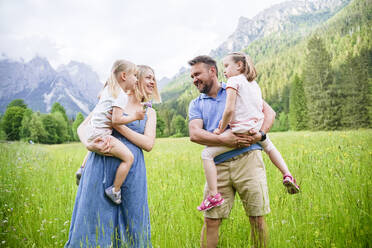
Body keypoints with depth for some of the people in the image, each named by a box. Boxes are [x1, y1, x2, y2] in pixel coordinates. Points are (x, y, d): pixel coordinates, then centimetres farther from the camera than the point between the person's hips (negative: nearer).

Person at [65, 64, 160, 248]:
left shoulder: (149, 112, 15)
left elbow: (148, 144, 0)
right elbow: (82, 127, 5)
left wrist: (119, 126, -10)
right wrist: (89, 145, -17)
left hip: (131, 171, 2)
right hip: (101, 166, -2)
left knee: (130, 224, 6)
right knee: (95, 220, 2)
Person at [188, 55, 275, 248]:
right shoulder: (196, 104, 16)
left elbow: (269, 112, 9)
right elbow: (194, 134, -2)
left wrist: (260, 134, -10)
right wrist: (222, 140, -17)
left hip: (248, 159, -1)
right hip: (218, 165, 1)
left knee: (257, 217, 3)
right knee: (211, 221, 0)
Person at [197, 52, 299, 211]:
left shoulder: (233, 81, -5)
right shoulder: (254, 84, 19)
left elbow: (229, 109, -16)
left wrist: (221, 129, -5)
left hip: (240, 131, -8)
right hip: (257, 129, 8)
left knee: (207, 154, -5)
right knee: (269, 147, 40)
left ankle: (214, 196, -11)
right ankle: (287, 175, 29)